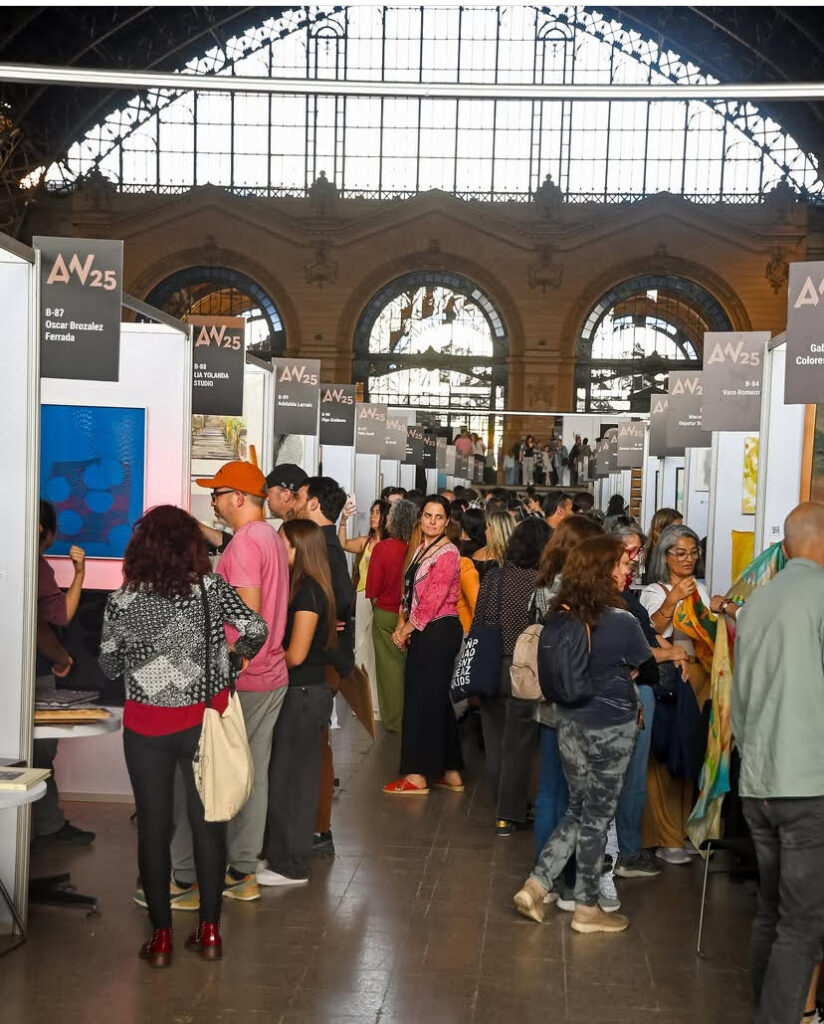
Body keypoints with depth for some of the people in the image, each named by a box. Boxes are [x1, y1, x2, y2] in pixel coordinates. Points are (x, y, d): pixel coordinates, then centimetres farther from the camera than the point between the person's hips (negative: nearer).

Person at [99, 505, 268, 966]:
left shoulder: (121, 601, -7)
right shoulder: (211, 587, -8)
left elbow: (110, 666, 2)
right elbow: (257, 630, -10)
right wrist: (232, 648, 10)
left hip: (145, 726, 0)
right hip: (201, 722, 0)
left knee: (154, 826, 10)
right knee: (209, 823, 12)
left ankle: (162, 937, 16)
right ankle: (210, 931, 19)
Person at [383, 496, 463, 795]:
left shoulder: (447, 554, -13)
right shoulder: (421, 549, 14)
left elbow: (431, 602, -18)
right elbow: (409, 592, 15)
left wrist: (406, 630, -10)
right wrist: (402, 626, 2)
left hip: (438, 632, -9)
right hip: (422, 632, 9)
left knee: (423, 699, -4)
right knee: (437, 700, 12)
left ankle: (418, 776, 4)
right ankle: (450, 772, 19)